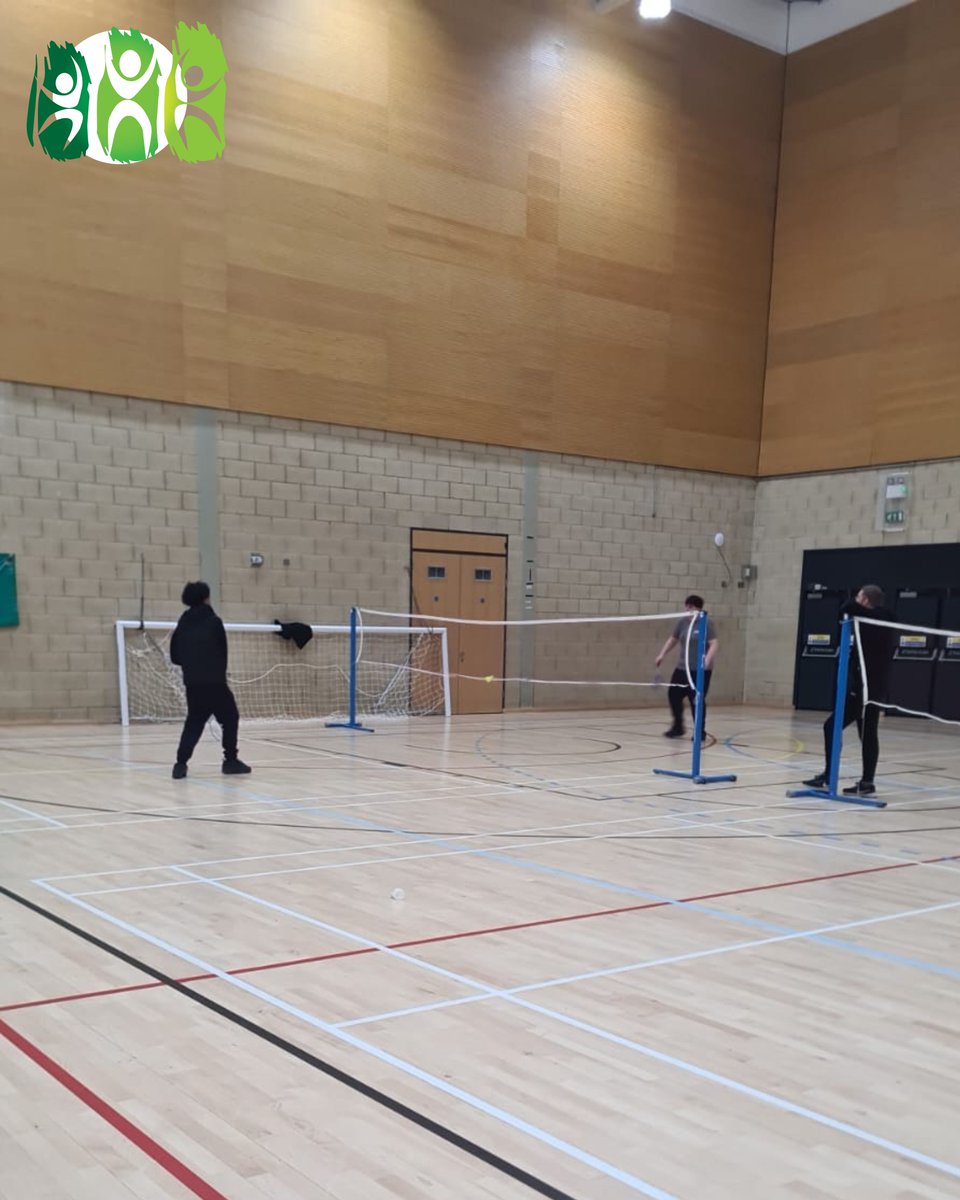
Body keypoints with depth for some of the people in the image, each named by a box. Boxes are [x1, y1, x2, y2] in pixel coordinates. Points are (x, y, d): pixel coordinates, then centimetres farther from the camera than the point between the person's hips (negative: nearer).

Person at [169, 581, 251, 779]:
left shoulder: (183, 624, 7)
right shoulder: (213, 622, -7)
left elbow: (175, 656, 8)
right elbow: (222, 652, -3)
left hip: (192, 682, 5)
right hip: (213, 682, -5)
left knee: (194, 722, 12)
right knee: (230, 718, 10)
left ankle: (181, 763, -1)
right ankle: (230, 761, 11)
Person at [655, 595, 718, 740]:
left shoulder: (706, 623, -10)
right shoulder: (682, 622, 7)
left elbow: (714, 644, -16)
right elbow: (672, 639, 21)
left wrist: (707, 660, -30)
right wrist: (662, 655, 17)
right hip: (683, 668, 6)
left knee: (697, 701, -4)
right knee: (673, 694, 5)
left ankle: (700, 732, 10)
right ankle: (678, 727, 22)